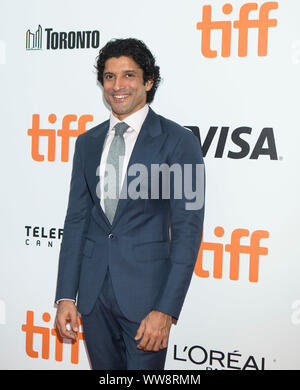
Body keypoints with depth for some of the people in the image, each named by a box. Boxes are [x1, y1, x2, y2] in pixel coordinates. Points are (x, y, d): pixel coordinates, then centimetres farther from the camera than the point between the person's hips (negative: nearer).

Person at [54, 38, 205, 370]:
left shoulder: (178, 141, -7)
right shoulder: (87, 142, 8)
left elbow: (188, 229, -10)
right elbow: (76, 219, 9)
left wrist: (166, 309, -15)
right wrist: (65, 295, 3)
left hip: (146, 290, -4)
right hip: (93, 291, 5)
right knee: (104, 368, 17)